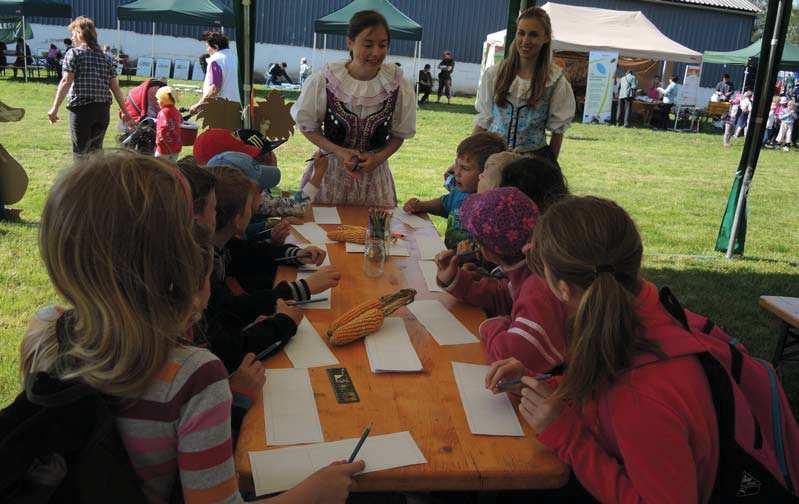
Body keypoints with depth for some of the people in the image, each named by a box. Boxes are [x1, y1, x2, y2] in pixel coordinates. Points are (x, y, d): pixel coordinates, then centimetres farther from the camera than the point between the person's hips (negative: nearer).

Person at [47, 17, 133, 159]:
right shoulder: (105, 57, 14)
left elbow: (66, 82, -11)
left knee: (80, 152, 0)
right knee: (96, 150, 17)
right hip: (103, 110, 5)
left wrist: (55, 108, -11)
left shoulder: (73, 53, -1)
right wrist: (124, 111, 15)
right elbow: (115, 87, 10)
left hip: (81, 108, -5)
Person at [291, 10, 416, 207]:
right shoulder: (323, 82, -12)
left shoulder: (399, 86, -9)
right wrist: (338, 151, -16)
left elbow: (399, 133, 3)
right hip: (329, 171, -1)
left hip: (373, 173, 1)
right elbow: (308, 126, -1)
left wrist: (379, 157, -15)